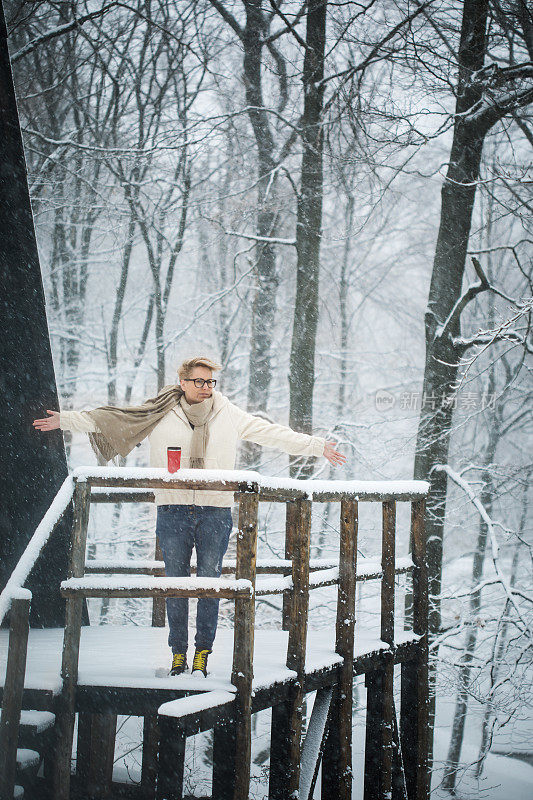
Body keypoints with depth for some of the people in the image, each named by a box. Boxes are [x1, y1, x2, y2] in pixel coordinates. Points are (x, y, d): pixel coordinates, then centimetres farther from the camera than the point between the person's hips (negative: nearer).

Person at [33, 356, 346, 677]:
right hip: (173, 510, 0)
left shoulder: (231, 416, 8)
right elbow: (110, 420, 9)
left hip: (216, 511, 0)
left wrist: (318, 446, 9)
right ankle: (178, 652, 13)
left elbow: (273, 434, 11)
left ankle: (203, 651, 11)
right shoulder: (159, 415, 6)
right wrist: (65, 420, 7)